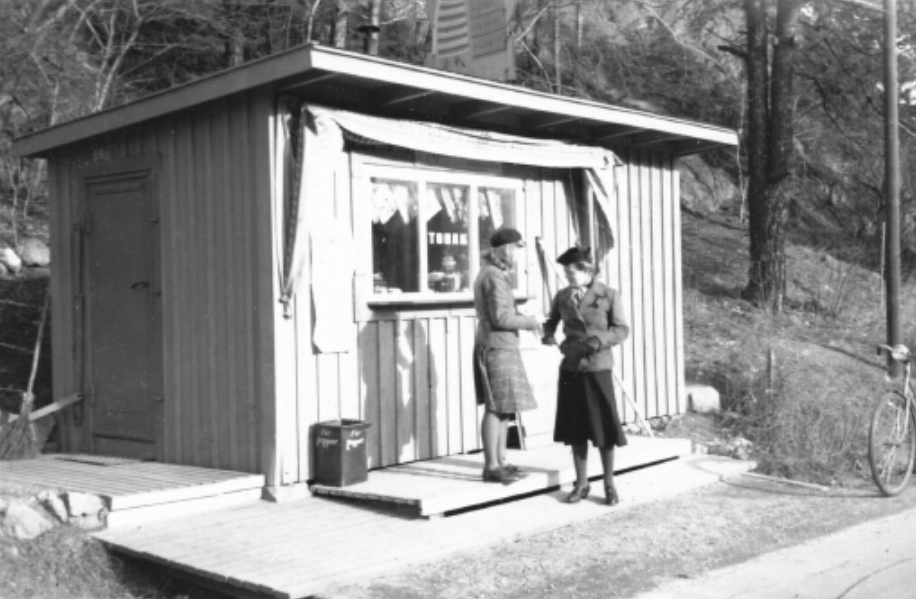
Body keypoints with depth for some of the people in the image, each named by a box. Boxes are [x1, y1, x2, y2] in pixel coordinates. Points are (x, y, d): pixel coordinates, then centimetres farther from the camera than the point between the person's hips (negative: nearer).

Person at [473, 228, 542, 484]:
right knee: (496, 408, -8)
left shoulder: (488, 273, 17)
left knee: (504, 407, 12)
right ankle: (491, 467, -5)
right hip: (497, 348, -11)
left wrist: (523, 318, 13)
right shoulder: (495, 277, -15)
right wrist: (528, 322, -9)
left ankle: (500, 462, 16)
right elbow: (500, 318, -21)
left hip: (498, 347, 11)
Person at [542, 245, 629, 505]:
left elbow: (622, 329, -4)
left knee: (604, 427, 3)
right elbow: (551, 321, 17)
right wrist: (548, 336, -5)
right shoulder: (562, 296, 4)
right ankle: (581, 483, 20)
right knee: (575, 428, 8)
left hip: (597, 368, -3)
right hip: (570, 368, 3)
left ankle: (609, 484, 17)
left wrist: (599, 341, -20)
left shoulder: (609, 296, -6)